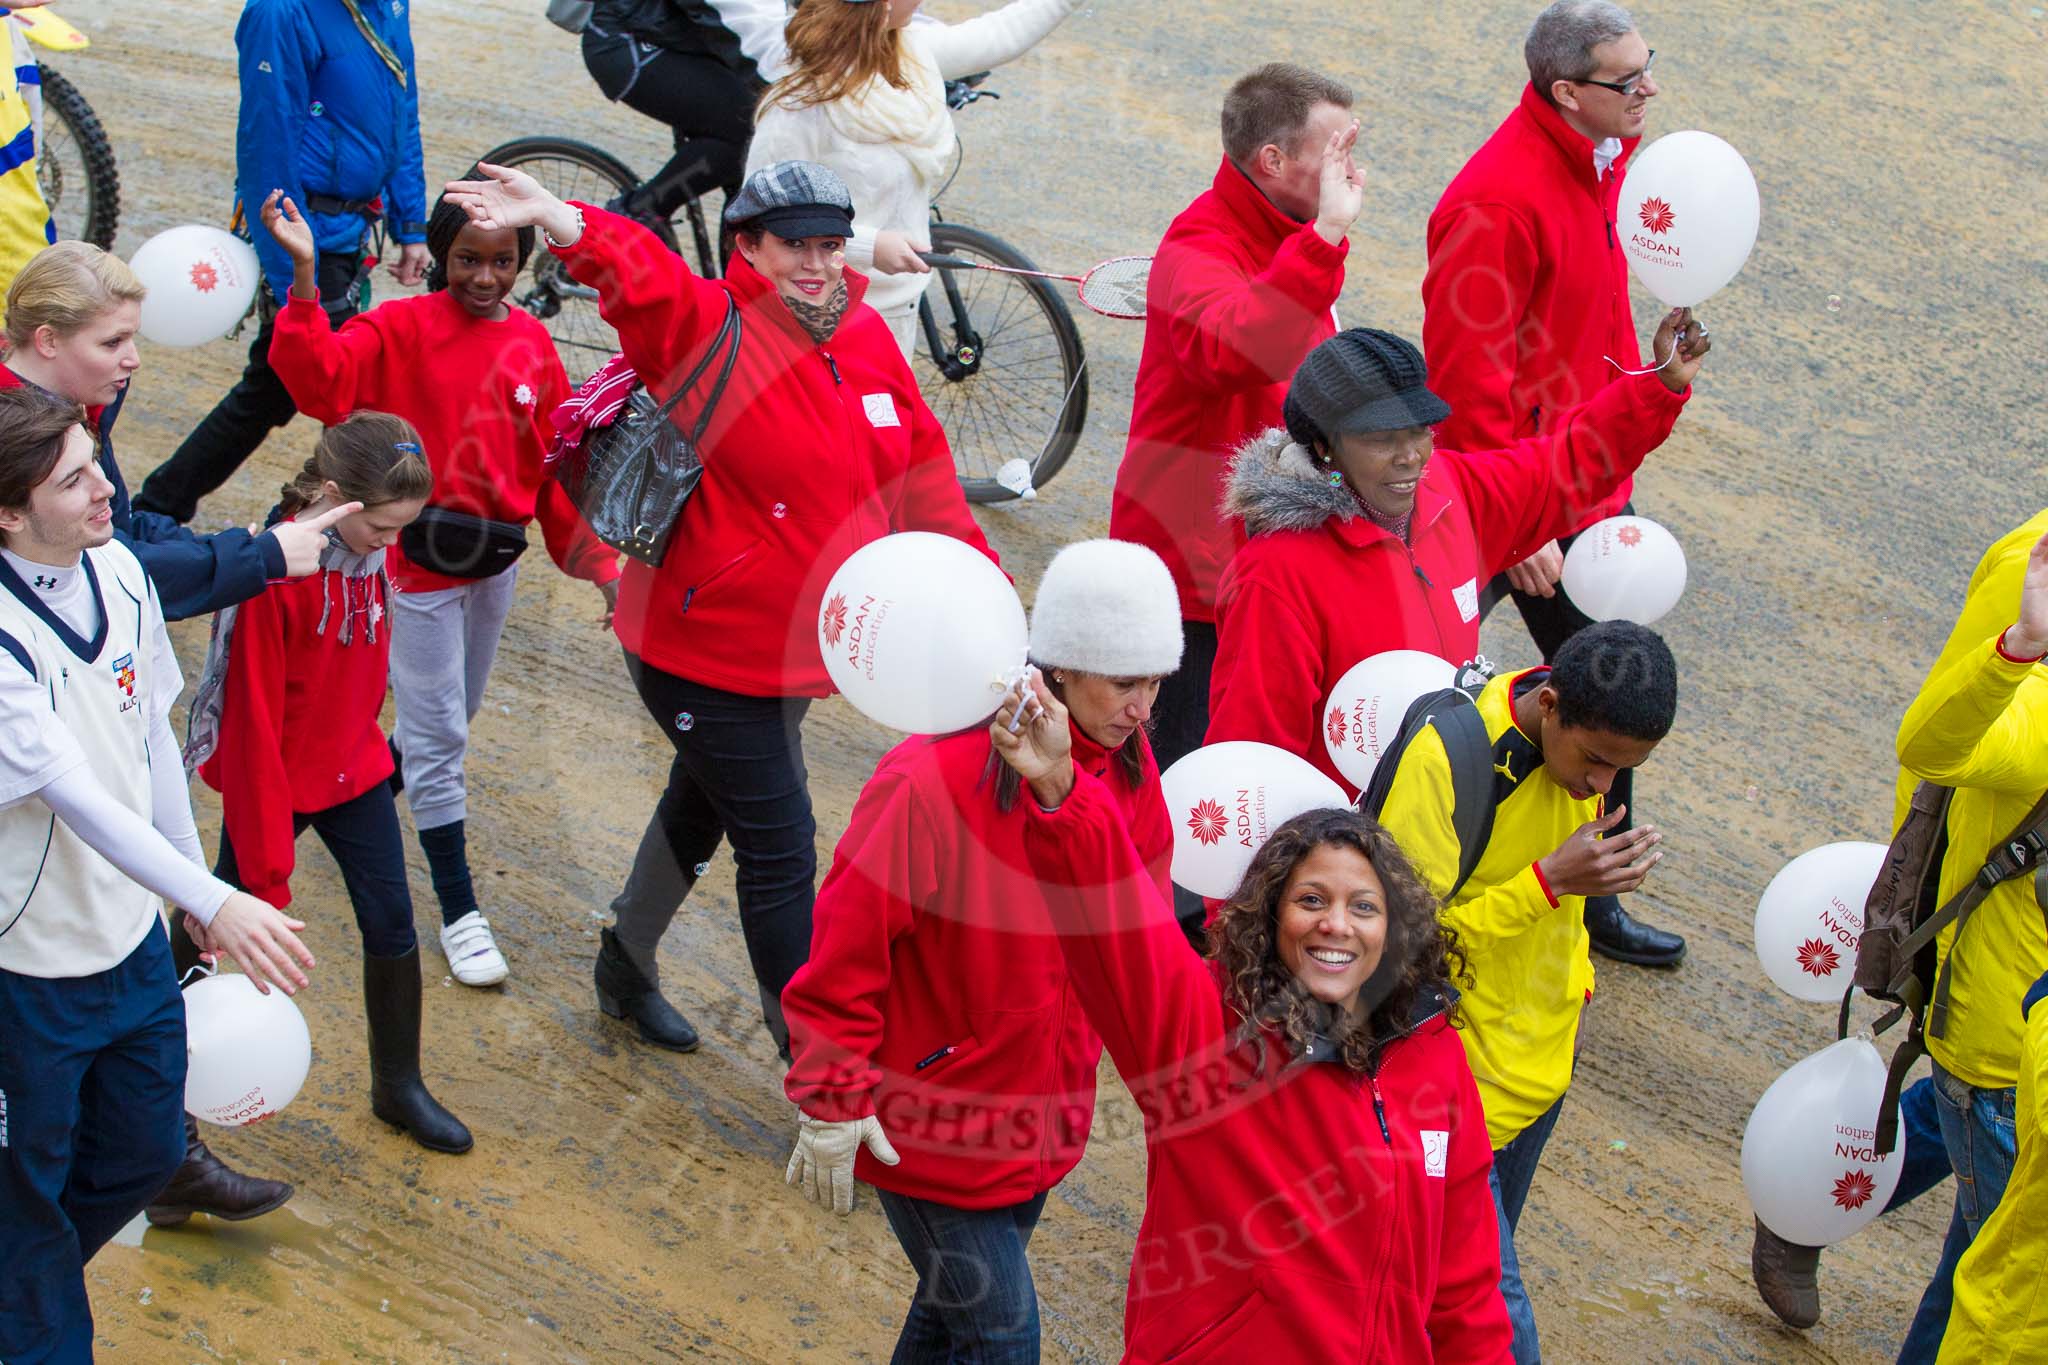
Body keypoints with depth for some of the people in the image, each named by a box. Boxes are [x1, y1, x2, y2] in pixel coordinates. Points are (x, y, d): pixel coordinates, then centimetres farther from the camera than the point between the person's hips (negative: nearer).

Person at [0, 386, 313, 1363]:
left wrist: (197, 873, 15)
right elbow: (80, 799, -36)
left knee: (145, 1150, 22)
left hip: (134, 932, 7)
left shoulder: (120, 573, -5)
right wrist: (211, 904, -45)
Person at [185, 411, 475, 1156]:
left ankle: (398, 1087, 22)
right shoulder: (274, 573, -27)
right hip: (276, 781, -6)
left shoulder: (370, 553, -7)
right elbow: (253, 723, -23)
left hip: (354, 771, 6)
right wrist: (267, 858, -19)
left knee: (391, 922, 6)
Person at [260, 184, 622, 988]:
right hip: (421, 560, -5)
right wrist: (305, 277, -37)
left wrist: (595, 561, 3)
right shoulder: (401, 330, -10)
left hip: (497, 556, 5)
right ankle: (459, 913, 6)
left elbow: (560, 467, 6)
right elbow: (321, 380, -27)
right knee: (438, 734, 0)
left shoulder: (532, 343, 3)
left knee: (453, 719, 20)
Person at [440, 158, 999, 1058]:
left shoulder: (865, 339, 0)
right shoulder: (709, 331, -20)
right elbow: (637, 272, -40)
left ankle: (628, 964, 50)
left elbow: (922, 479, 10)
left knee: (704, 808, 27)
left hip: (798, 645, 8)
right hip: (705, 654, -8)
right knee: (781, 854, -4)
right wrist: (551, 217, -60)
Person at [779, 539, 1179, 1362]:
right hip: (930, 1121, -7)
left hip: (1041, 1112, 7)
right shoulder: (935, 778, -26)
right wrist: (832, 1102, -16)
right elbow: (848, 941, -20)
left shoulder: (1129, 772, -3)